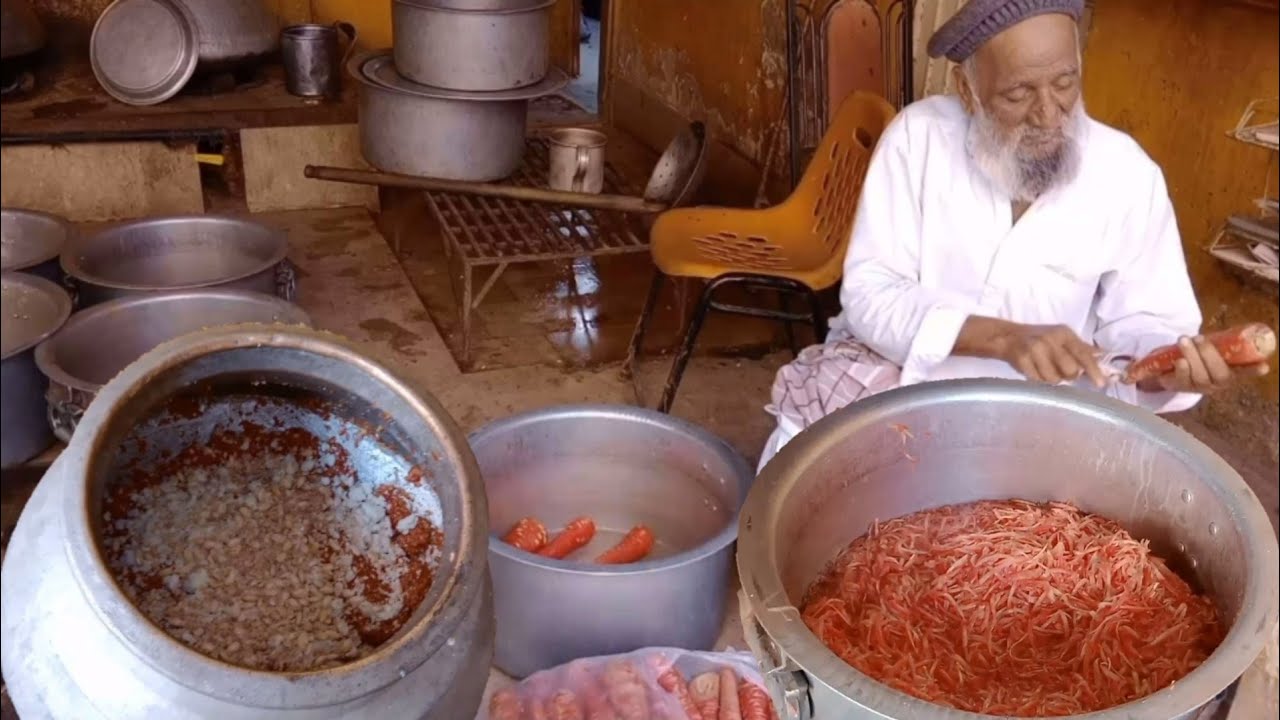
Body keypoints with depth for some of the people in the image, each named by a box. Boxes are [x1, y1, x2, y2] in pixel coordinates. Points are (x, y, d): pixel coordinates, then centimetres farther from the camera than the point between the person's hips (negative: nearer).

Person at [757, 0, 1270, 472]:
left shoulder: (1128, 175, -8)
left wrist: (1169, 364, -27)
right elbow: (869, 295, -17)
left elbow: (1138, 320, -2)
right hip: (897, 372, -1)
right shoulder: (918, 136, -12)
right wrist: (1005, 337, -32)